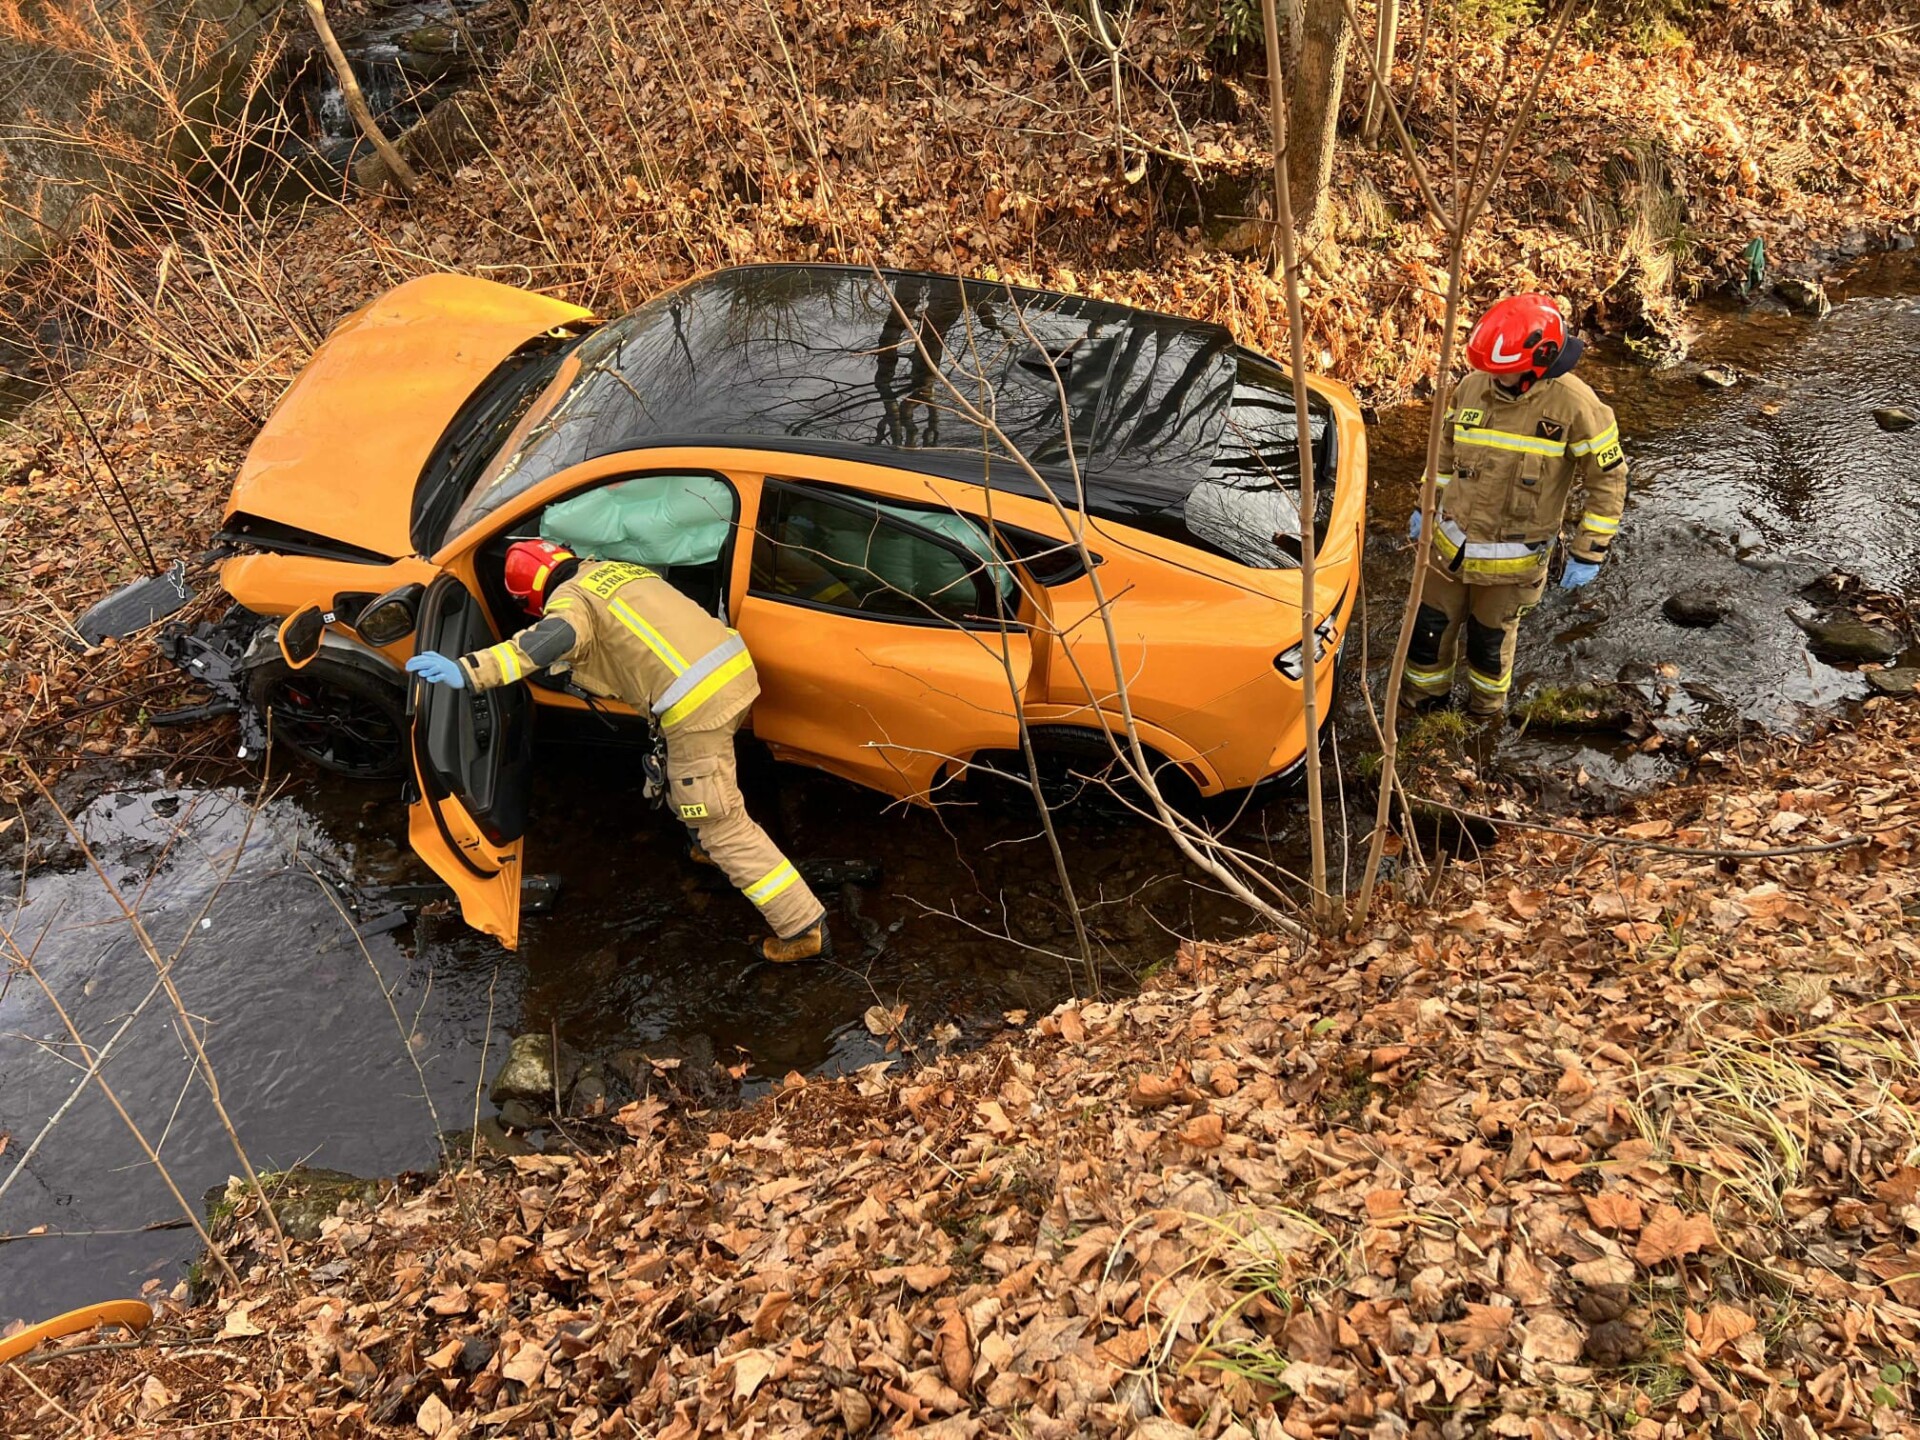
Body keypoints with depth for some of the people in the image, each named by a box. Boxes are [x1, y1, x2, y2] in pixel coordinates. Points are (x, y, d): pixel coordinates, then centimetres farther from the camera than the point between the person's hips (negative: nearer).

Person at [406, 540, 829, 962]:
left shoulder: (569, 597, -1)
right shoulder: (617, 569, 24)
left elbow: (555, 636, -25)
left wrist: (467, 672, -32)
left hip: (697, 701, -8)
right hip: (735, 666, 9)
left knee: (723, 825, 1)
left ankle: (803, 925, 2)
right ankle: (713, 847, 50)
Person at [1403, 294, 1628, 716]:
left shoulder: (1575, 405, -21)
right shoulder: (1473, 387, -8)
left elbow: (1609, 479, -12)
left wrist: (1588, 554, -13)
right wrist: (1426, 506, 15)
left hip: (1513, 558, -3)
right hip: (1450, 542, 3)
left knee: (1490, 638, 17)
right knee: (1429, 626, 15)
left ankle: (1486, 707, 44)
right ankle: (1424, 696, 42)